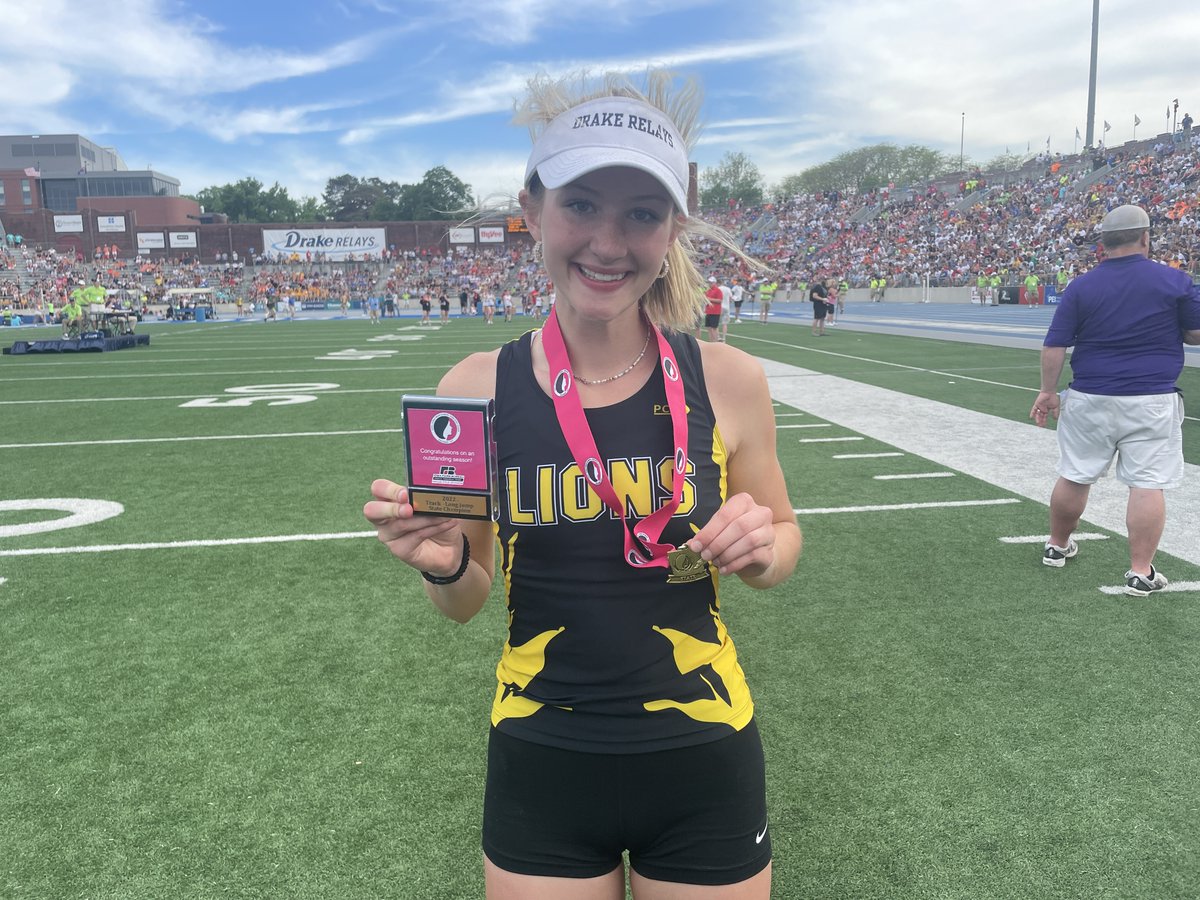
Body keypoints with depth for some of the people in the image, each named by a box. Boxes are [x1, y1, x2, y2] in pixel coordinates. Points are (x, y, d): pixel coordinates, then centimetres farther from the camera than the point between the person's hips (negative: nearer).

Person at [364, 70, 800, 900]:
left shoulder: (727, 380, -12)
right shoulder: (477, 388, -12)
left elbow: (781, 545, 3)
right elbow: (467, 602, -1)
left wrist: (760, 546, -18)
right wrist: (444, 562, -22)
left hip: (703, 767, 1)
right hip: (541, 769, 0)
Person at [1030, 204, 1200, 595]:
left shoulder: (1081, 287, -3)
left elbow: (1054, 346, -4)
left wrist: (1047, 391, 6)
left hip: (1090, 400, 2)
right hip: (1152, 402, -1)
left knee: (1074, 476, 14)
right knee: (1147, 484, 2)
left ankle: (1057, 546, 30)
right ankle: (1141, 571, 3)